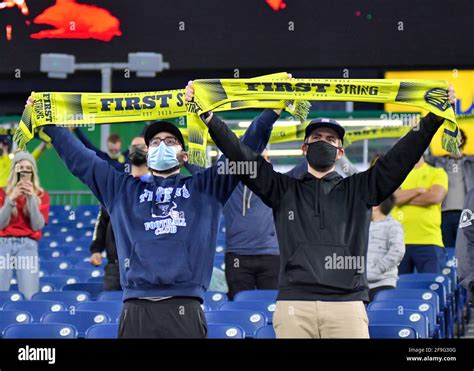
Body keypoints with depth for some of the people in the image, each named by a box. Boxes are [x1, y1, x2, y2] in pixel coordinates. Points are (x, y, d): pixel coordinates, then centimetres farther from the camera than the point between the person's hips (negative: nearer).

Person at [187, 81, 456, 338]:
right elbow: (243, 157, 11)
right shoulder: (284, 190, 19)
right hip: (294, 304, 0)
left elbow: (402, 155, 9)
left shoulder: (359, 189, 18)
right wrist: (207, 117, 0)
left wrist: (435, 117, -2)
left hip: (347, 304, 0)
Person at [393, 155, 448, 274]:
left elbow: (436, 197, -8)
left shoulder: (437, 173, 10)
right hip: (399, 241, 2)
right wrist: (419, 190, -6)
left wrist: (404, 198, -2)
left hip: (429, 242, -2)